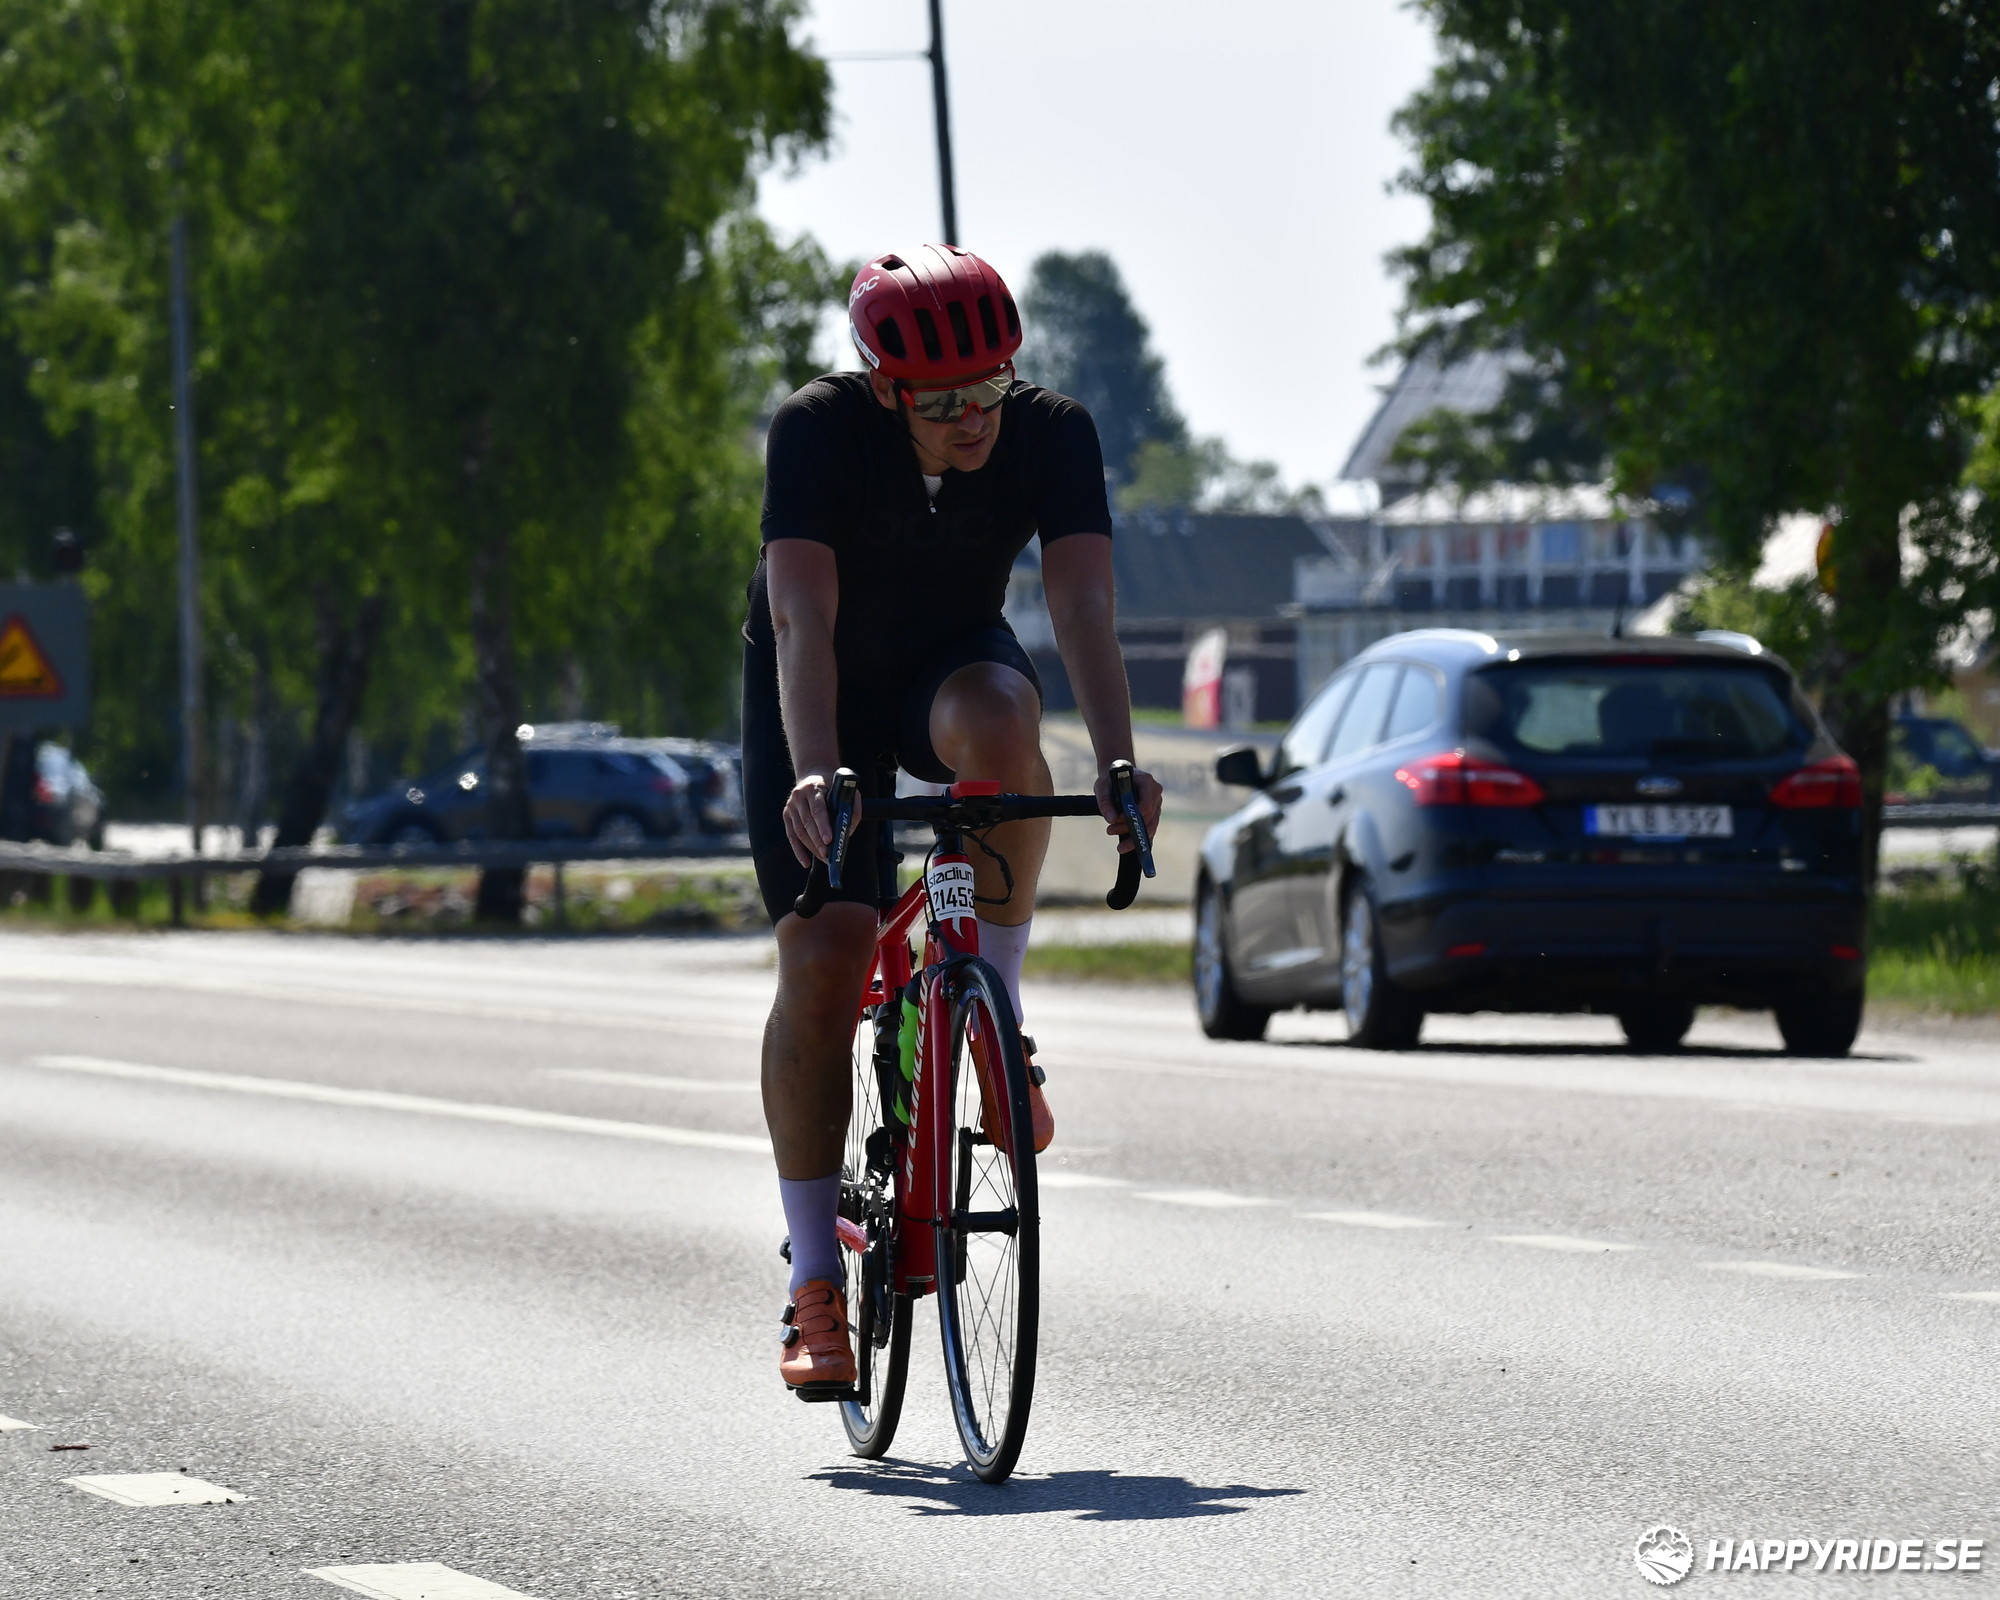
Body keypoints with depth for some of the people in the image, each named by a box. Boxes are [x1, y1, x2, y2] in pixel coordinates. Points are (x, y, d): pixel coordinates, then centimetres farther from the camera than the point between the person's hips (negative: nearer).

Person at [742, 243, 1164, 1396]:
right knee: (822, 957, -14)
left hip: (954, 661, 1)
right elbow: (803, 618, -39)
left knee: (1000, 721, -37)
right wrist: (814, 775, -53)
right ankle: (815, 1281, -5)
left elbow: (1084, 606, -33)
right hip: (824, 693, -1)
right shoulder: (820, 432, -29)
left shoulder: (1053, 436, -23)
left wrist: (1120, 761, -48)